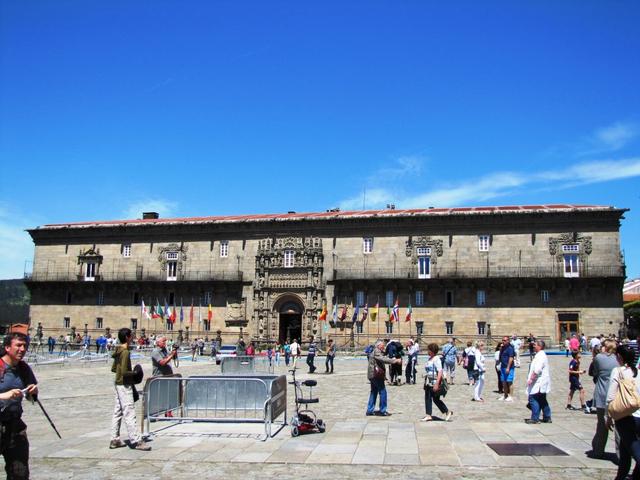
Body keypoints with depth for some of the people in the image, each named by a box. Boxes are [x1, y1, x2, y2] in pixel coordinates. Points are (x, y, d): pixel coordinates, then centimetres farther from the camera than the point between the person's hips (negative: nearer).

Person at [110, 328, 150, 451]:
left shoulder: (118, 351, 10)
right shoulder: (125, 352, -19)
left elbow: (113, 369, 18)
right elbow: (124, 372, -23)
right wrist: (135, 373, -8)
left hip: (119, 384, 10)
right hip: (125, 385, -10)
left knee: (118, 412, 14)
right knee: (129, 413, -8)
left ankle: (115, 440, 20)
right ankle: (136, 441, -6)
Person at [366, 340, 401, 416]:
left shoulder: (376, 352, 20)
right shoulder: (376, 352, -13)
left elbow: (384, 359, 16)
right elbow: (384, 360, -26)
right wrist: (395, 361, -25)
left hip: (373, 375, 11)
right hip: (376, 375, -11)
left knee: (374, 392, 15)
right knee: (383, 392, -4)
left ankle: (370, 410, 19)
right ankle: (382, 411, 0)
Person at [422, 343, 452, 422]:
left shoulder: (436, 359, -15)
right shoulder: (429, 359, 12)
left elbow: (440, 372, -21)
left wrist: (437, 384, -25)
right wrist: (425, 381, 19)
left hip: (434, 383, -8)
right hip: (428, 383, 8)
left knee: (436, 399, 1)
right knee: (428, 398, 7)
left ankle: (448, 412, 16)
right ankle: (428, 415, 12)